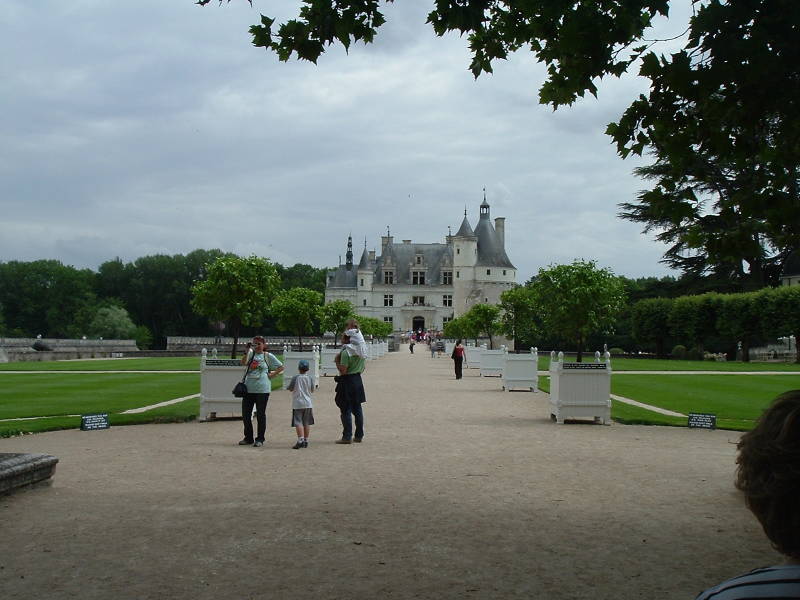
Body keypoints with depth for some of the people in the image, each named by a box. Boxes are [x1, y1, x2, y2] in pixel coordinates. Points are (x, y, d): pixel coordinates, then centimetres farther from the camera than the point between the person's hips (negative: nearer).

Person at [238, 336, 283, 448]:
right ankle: (248, 438, 20)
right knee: (245, 414, 6)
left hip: (262, 389, -4)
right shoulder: (251, 354, 9)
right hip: (248, 389, 4)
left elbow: (281, 367, 7)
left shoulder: (268, 356, 3)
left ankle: (260, 439, 10)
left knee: (260, 414, 1)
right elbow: (243, 362, -10)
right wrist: (248, 350, -15)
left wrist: (272, 375, -2)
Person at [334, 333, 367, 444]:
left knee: (346, 410, -3)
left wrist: (337, 361, -8)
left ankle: (347, 437, -2)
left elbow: (343, 371, -20)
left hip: (347, 382, -8)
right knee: (357, 409, 12)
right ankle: (359, 435, 17)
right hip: (358, 380, 8)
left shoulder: (346, 352, -17)